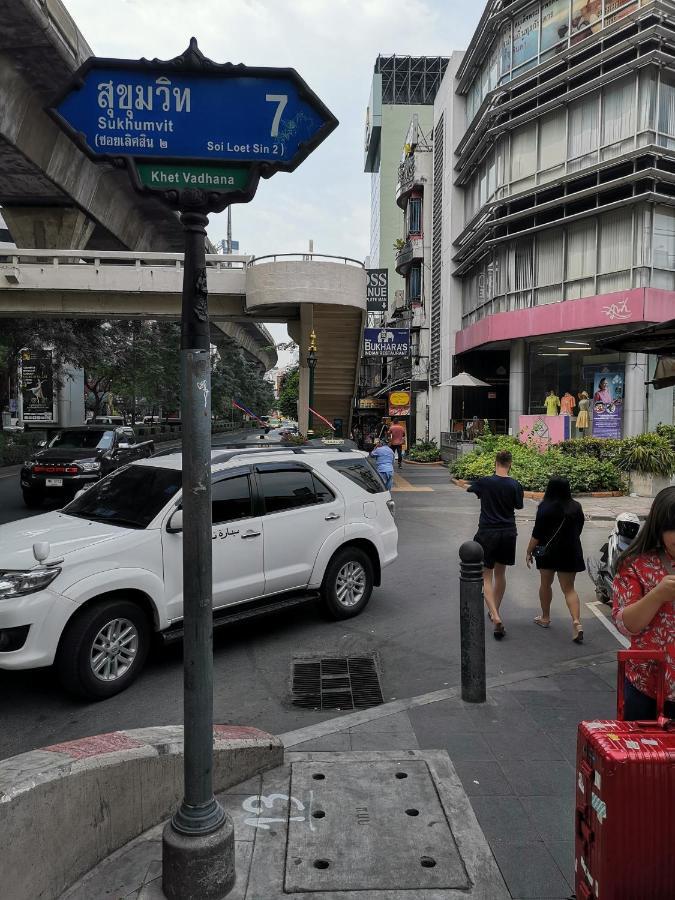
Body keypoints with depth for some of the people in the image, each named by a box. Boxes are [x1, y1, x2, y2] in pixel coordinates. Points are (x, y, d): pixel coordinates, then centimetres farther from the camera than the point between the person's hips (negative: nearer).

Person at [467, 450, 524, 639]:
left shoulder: (485, 482, -11)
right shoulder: (515, 485, -5)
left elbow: (469, 488, 9)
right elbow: (518, 505, 9)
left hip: (487, 533, -3)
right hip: (508, 533, 3)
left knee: (486, 576, 1)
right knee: (500, 573, 20)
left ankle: (496, 618, -16)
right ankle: (495, 611, 34)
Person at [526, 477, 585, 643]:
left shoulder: (545, 508, -12)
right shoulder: (576, 507, 2)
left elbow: (537, 533, -13)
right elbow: (578, 530, 13)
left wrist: (529, 552, -5)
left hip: (549, 552, -3)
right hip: (570, 553, 3)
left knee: (545, 584, 16)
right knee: (569, 588, 6)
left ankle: (545, 618, 28)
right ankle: (577, 622, -12)